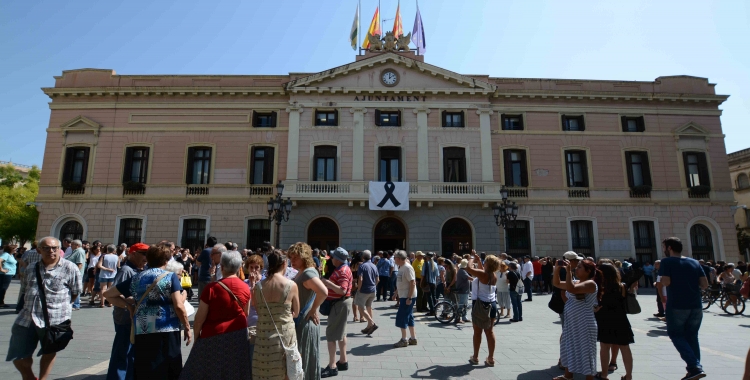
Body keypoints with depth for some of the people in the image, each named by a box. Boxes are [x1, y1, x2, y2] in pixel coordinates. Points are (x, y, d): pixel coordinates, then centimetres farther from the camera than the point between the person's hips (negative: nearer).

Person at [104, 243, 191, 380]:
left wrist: (128, 305, 14)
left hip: (142, 332, 4)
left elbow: (108, 294, 18)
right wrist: (187, 328, -2)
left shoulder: (136, 278, 10)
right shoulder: (171, 277, -4)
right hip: (166, 331, -4)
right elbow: (178, 306, -11)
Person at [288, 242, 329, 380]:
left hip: (305, 322, -9)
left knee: (303, 358, 5)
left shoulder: (308, 273, -22)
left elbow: (324, 292, -37)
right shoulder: (301, 272, 8)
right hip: (299, 320, 9)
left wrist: (313, 310, -24)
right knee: (301, 358, 20)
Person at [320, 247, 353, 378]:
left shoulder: (343, 271, -22)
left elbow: (342, 290, -31)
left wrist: (328, 283, -32)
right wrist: (328, 282, 5)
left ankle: (332, 366, 0)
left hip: (340, 304, -11)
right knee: (340, 333, 17)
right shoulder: (341, 269, 10)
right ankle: (343, 361, 27)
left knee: (331, 334, -6)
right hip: (339, 303, 11)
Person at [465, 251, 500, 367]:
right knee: (490, 331, 13)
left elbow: (469, 268, -25)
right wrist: (478, 259, 19)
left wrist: (472, 257, -10)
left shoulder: (483, 274, -18)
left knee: (477, 332, 7)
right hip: (492, 305, 6)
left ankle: (475, 357, 18)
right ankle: (491, 358, 17)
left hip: (481, 305, -6)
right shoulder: (494, 275, 3)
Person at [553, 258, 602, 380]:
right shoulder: (576, 283, 8)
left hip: (584, 324, -10)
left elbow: (571, 288, -35)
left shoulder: (590, 283, -19)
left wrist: (568, 271, -28)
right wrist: (557, 268, -1)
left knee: (586, 353, 3)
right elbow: (556, 283, 11)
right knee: (569, 350, 21)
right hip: (571, 323, 10)